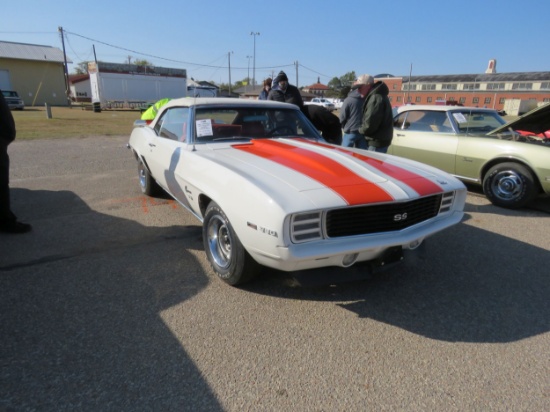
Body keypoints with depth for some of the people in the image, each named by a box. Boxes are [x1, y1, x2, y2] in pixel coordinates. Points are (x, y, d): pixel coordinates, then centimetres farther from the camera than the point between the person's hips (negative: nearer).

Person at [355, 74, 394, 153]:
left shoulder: (375, 98, -20)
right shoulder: (378, 95, 14)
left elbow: (369, 124, -25)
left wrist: (361, 129, -6)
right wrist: (363, 129, 9)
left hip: (377, 142, -10)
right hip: (379, 140, 10)